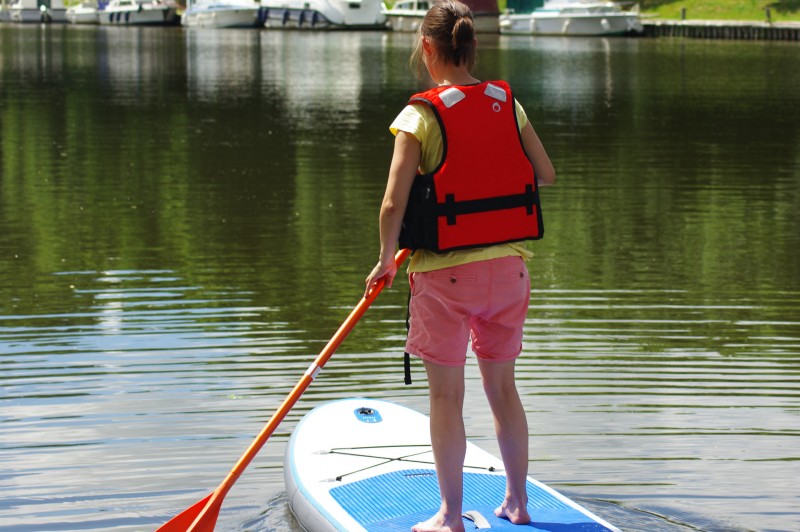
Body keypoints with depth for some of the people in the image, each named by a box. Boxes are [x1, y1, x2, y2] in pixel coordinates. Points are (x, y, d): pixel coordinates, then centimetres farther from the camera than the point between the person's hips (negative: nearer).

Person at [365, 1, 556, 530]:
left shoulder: (422, 116, -13)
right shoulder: (508, 105, 1)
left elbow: (394, 205, -17)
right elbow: (547, 174, 10)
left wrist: (387, 260, -1)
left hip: (444, 275, -4)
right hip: (509, 268, 5)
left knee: (447, 394, 5)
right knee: (503, 386, 17)